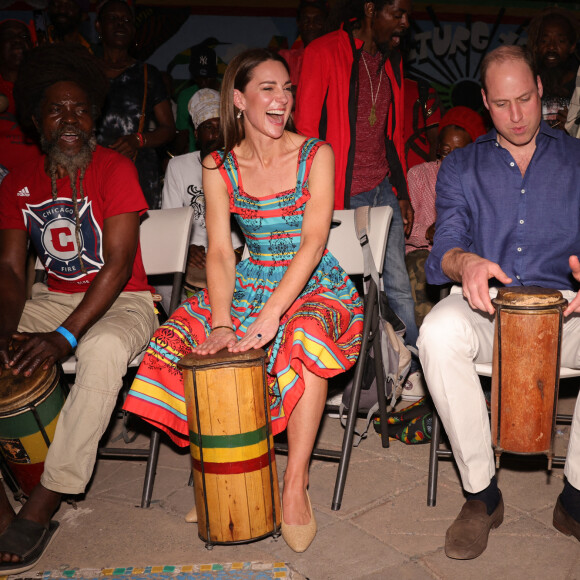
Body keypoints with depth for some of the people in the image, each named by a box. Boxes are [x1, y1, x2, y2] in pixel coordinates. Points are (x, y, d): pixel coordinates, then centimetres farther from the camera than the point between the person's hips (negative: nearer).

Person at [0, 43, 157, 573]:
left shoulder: (115, 170, -9)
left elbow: (119, 265, -18)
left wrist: (64, 336, -28)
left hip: (122, 302, -5)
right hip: (52, 300, 6)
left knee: (104, 350, -39)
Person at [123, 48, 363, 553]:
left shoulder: (316, 156, -5)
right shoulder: (219, 168, 2)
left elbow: (312, 242, -17)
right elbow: (220, 252, -5)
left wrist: (272, 313, -30)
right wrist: (221, 322, -23)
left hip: (314, 285, -3)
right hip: (249, 284, 3)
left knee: (307, 340, -36)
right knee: (188, 342, -22)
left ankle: (295, 487, -21)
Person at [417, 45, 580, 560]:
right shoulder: (461, 167, 14)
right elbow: (441, 255, 0)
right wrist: (463, 261, -25)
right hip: (485, 305, 0)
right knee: (438, 333, -34)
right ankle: (481, 494, -17)